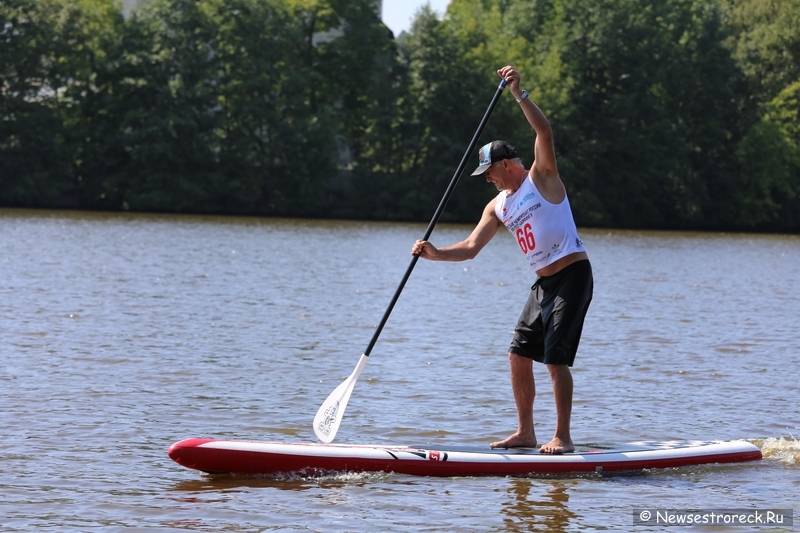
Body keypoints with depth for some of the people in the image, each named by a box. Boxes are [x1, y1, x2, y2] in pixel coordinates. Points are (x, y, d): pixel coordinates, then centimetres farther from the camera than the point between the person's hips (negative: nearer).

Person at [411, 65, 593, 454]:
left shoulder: (542, 178, -5)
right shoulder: (498, 206, 13)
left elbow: (545, 133, -22)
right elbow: (471, 247, 7)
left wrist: (518, 94, -26)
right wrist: (435, 253, -9)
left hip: (572, 275, -8)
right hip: (544, 282, 8)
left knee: (555, 357, -12)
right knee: (519, 356, 5)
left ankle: (562, 438, -5)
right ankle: (525, 433, 14)